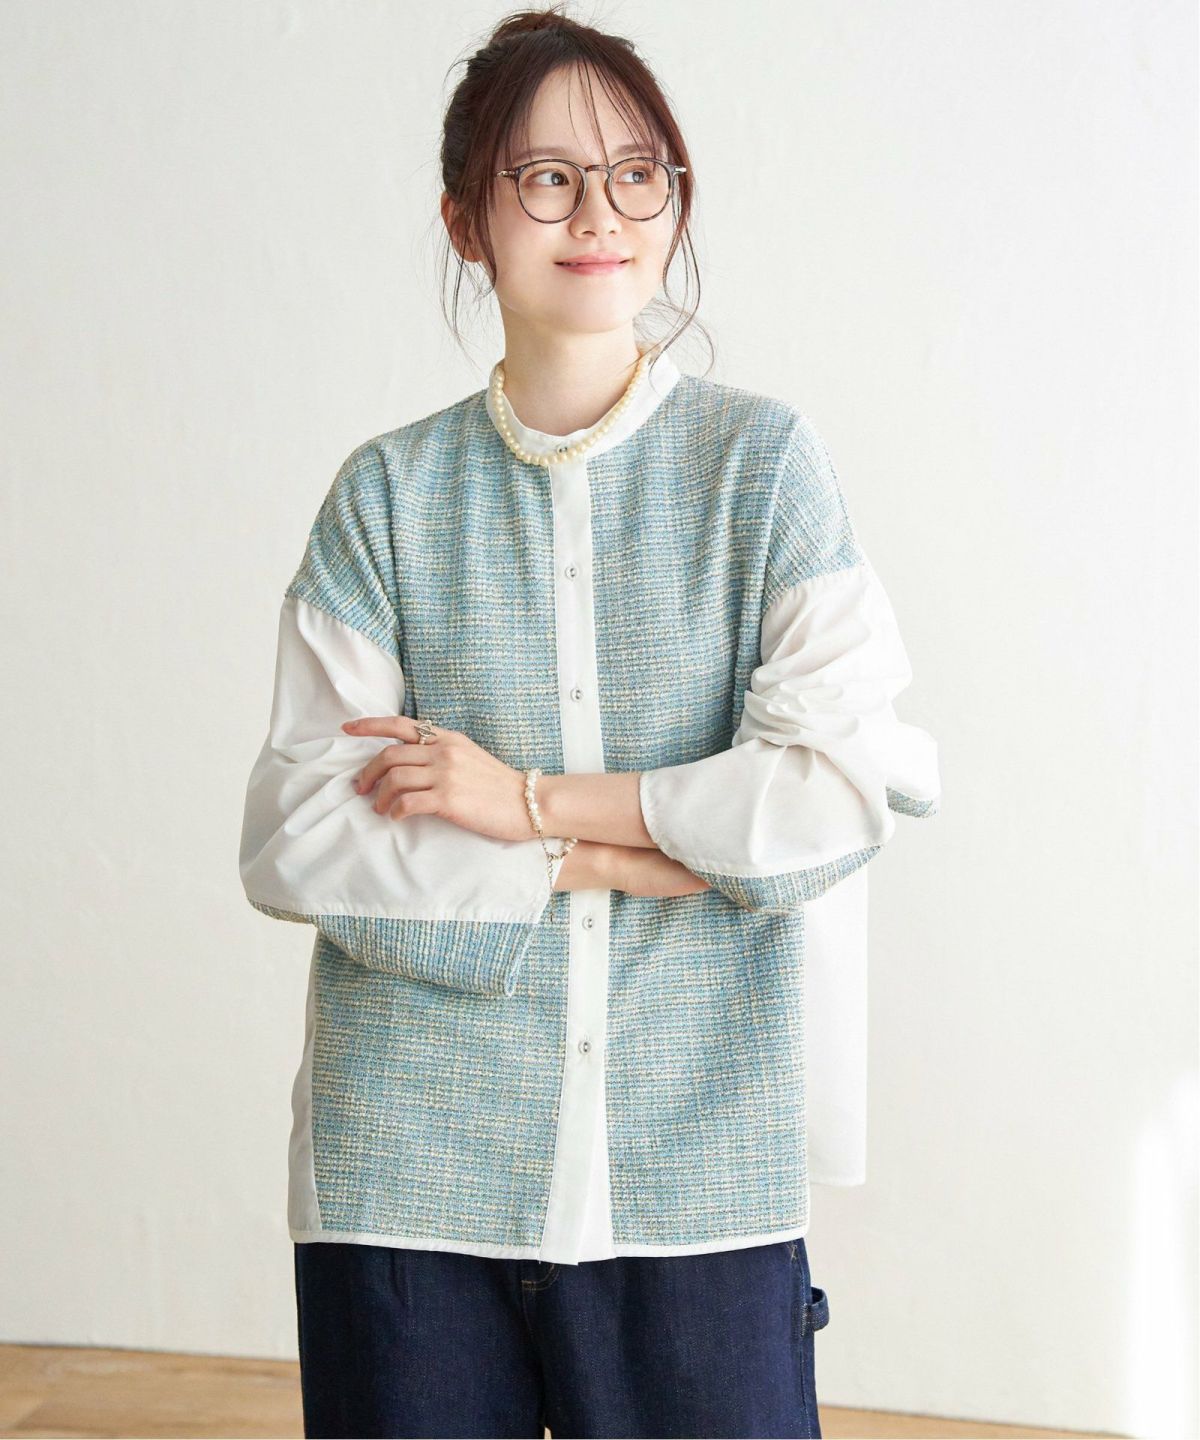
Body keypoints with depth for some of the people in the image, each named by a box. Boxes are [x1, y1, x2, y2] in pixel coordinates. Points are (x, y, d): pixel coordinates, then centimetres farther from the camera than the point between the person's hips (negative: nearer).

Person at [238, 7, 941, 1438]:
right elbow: (293, 839, -3)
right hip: (412, 1165, 1)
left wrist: (532, 798, -9)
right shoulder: (388, 491, 4)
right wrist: (604, 853, -9)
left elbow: (841, 790, -9)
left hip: (700, 1156, -1)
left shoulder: (760, 458, 1)